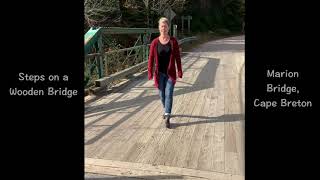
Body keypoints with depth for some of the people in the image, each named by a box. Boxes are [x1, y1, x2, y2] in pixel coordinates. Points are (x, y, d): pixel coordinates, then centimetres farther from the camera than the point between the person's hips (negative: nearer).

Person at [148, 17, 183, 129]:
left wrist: (179, 71, -1)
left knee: (169, 94, -7)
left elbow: (177, 57, 0)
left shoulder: (173, 41, -3)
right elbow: (151, 58, -2)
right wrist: (150, 73, -5)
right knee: (162, 94, 13)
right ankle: (166, 111, 38)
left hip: (170, 73, -1)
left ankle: (167, 118, -5)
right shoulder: (155, 42, -3)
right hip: (159, 73, 2)